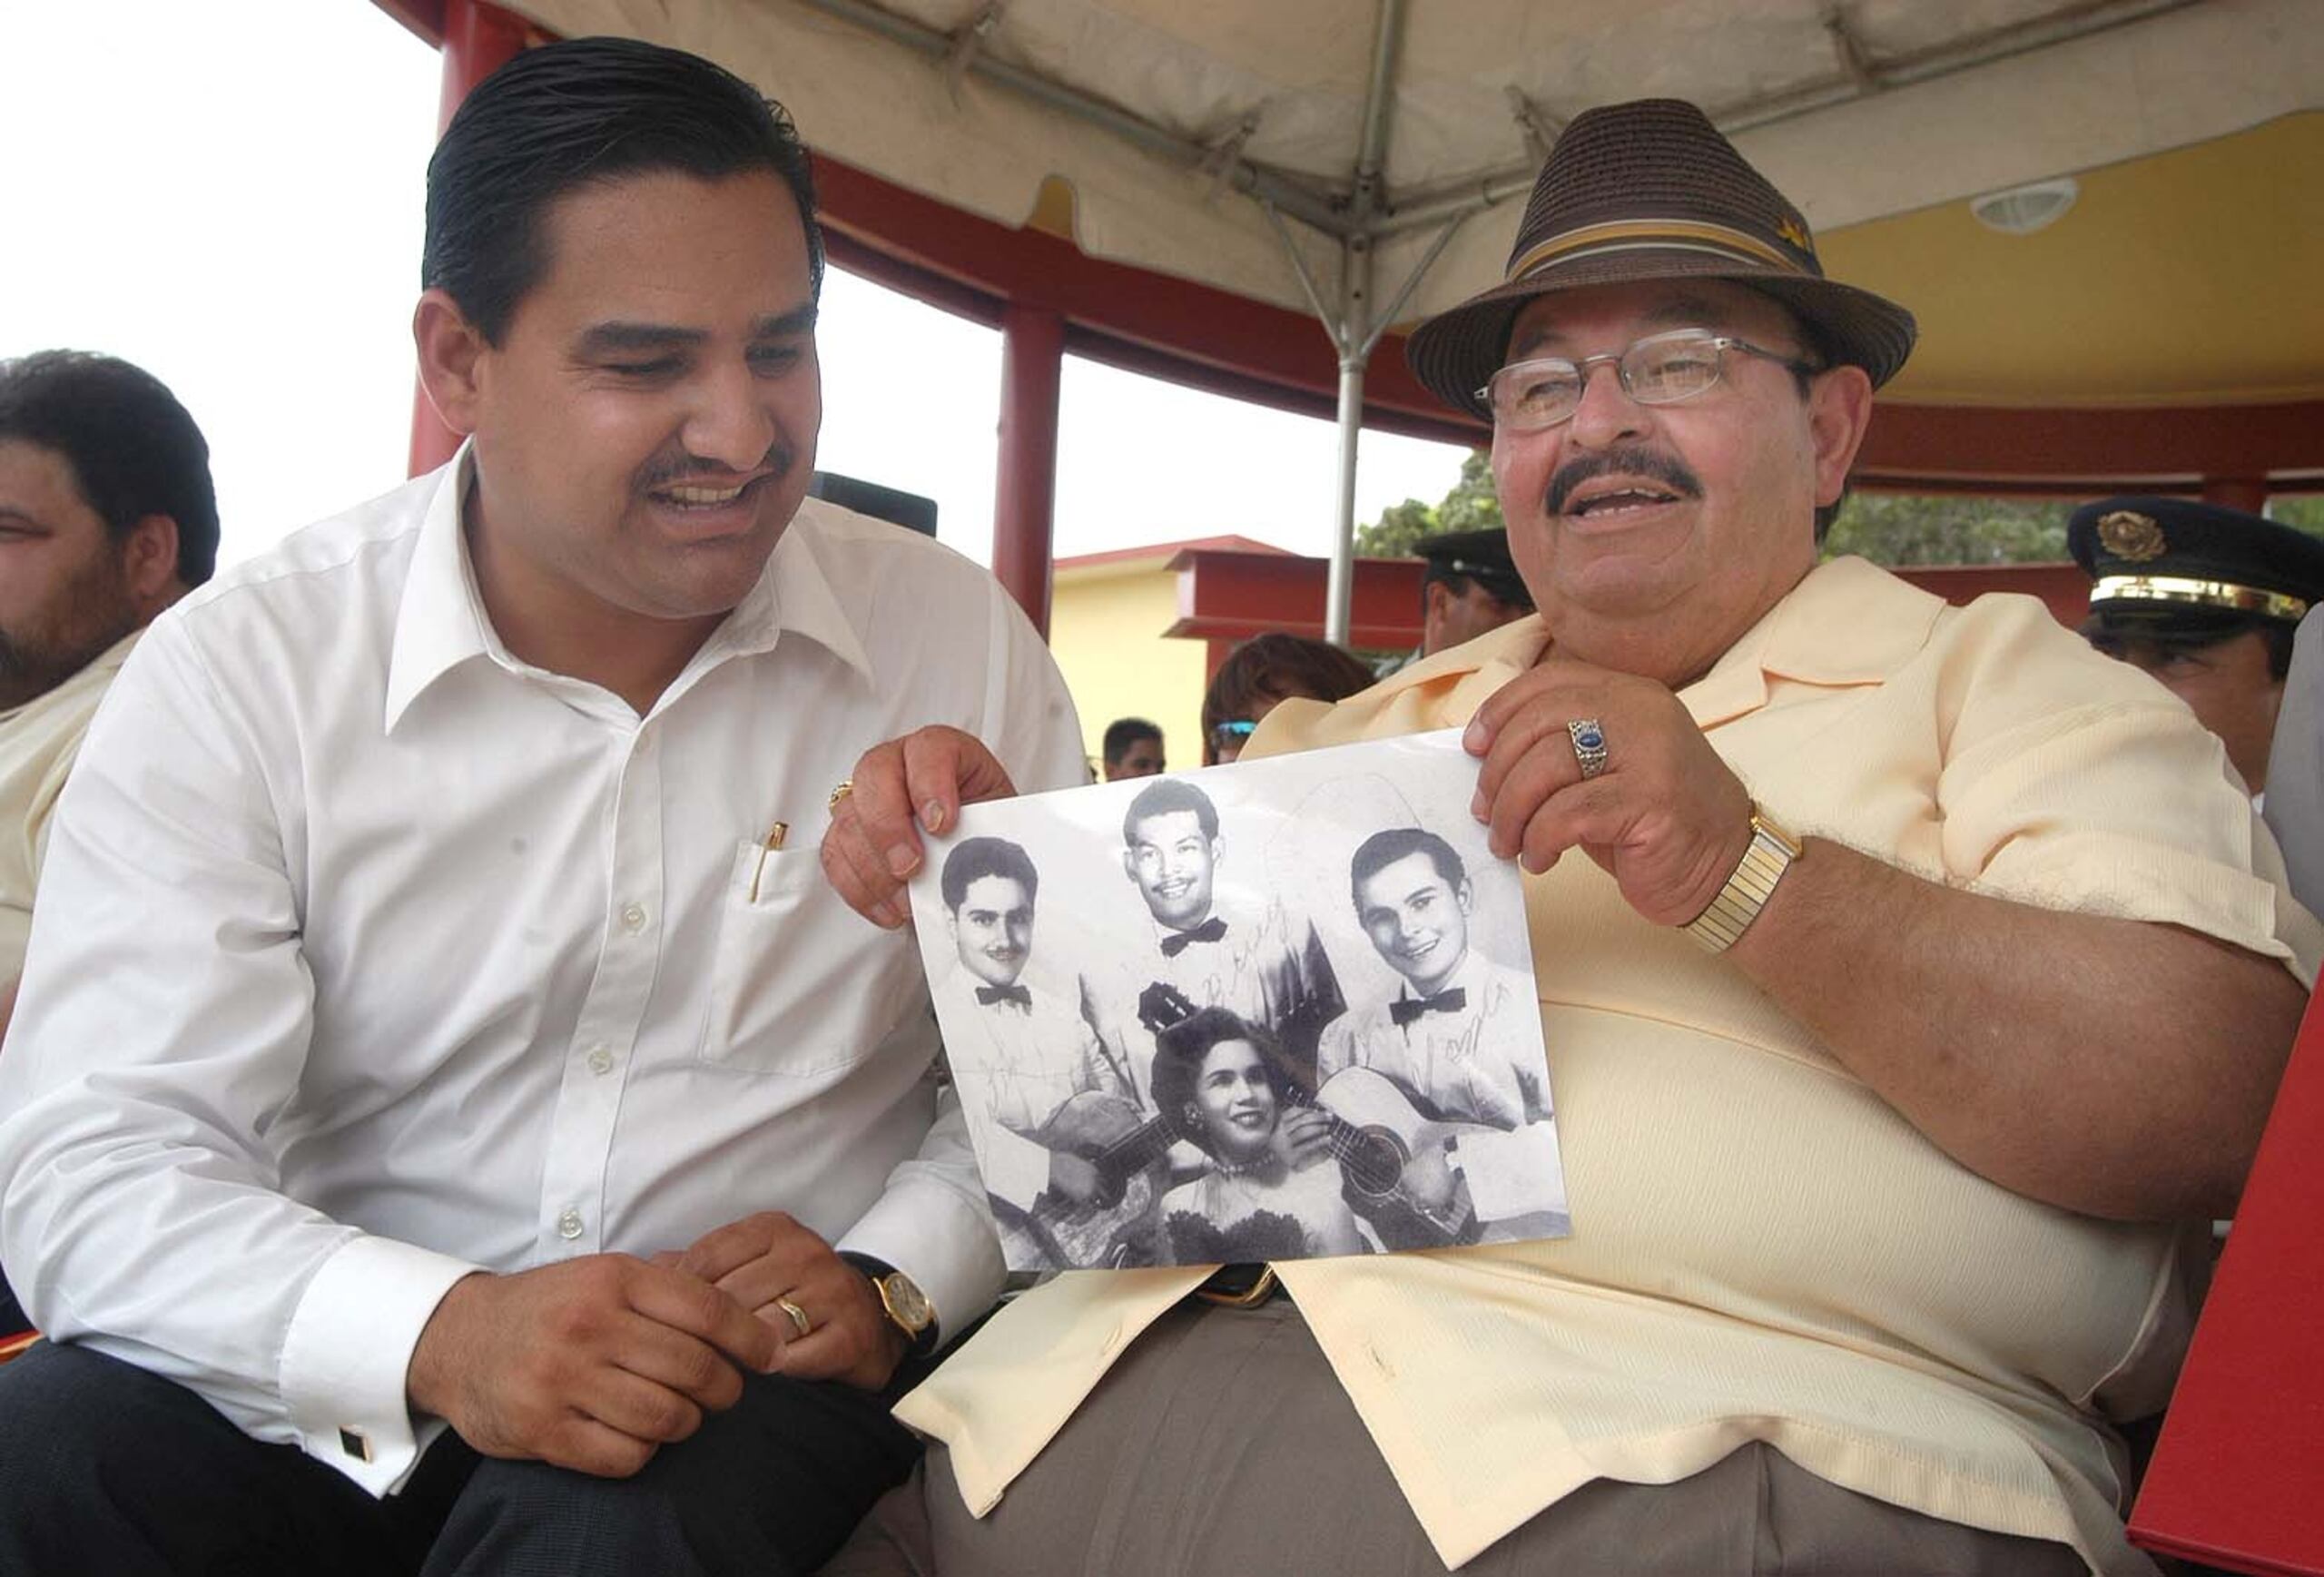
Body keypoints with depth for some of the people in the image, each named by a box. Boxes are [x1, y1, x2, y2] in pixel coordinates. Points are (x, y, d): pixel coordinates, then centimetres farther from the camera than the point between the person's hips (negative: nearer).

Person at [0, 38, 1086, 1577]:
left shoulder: (959, 638, -4)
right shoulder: (243, 669, -7)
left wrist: (891, 1279, -18)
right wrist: (437, 1334, -30)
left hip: (769, 1369, 0)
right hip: (332, 1378, 2)